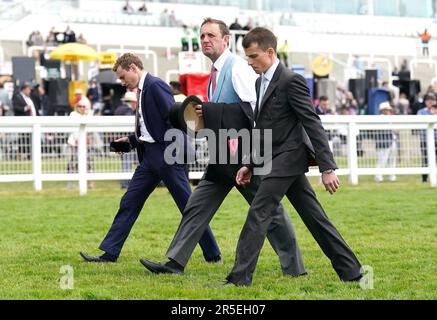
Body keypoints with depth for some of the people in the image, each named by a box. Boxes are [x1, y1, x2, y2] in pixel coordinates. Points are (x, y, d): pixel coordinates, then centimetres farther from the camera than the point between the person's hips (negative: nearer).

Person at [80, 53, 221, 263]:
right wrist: (131, 140, 14)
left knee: (188, 205, -3)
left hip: (166, 155, -10)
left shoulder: (155, 86, -12)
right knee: (129, 202, 8)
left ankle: (213, 255, 4)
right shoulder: (142, 90, 16)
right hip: (150, 156, 10)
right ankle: (109, 252, 12)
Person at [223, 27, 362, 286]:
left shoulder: (291, 81, -14)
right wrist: (250, 164, 16)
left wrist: (327, 168, -19)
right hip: (277, 160, 9)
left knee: (258, 213, -12)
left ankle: (240, 278, -11)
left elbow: (313, 125, -17)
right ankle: (351, 272, 13)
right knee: (314, 217, 9)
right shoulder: (262, 82, 14)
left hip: (288, 158, -9)